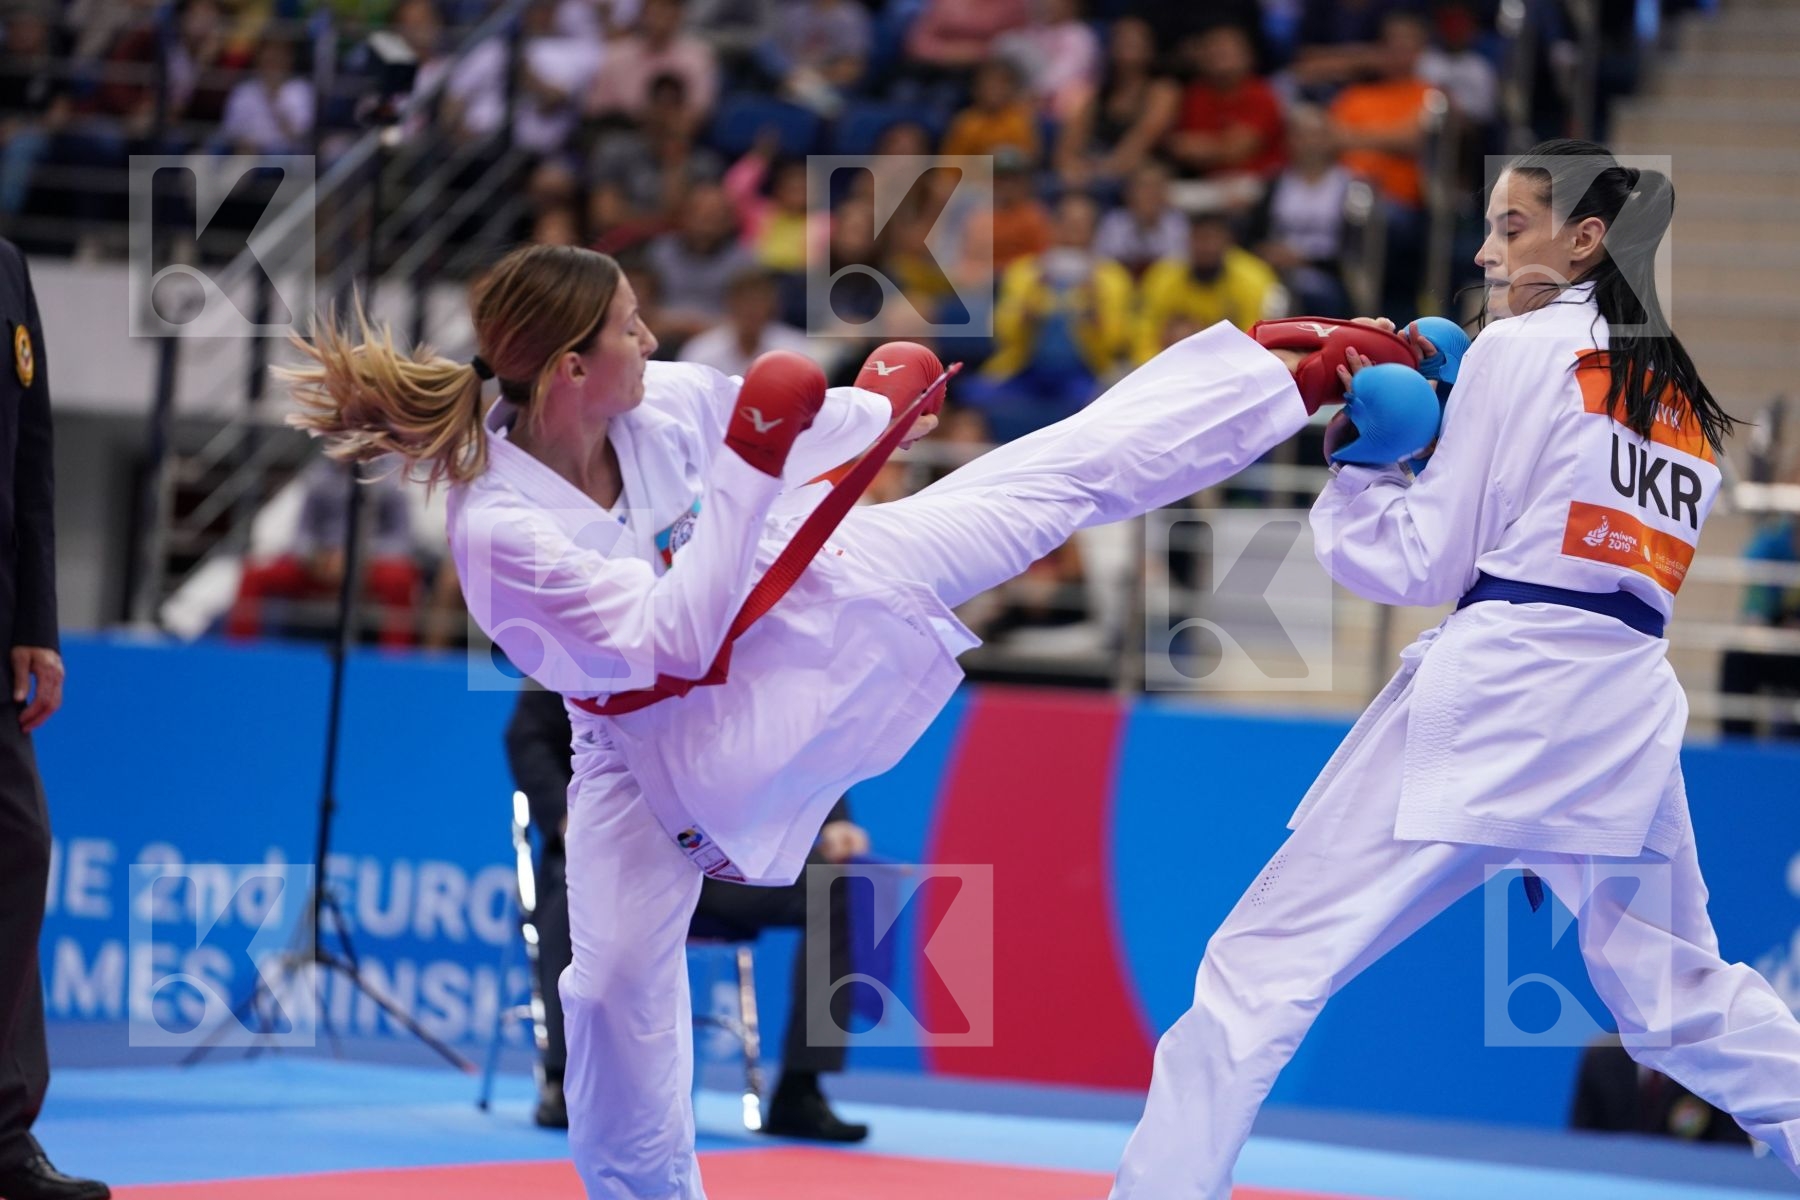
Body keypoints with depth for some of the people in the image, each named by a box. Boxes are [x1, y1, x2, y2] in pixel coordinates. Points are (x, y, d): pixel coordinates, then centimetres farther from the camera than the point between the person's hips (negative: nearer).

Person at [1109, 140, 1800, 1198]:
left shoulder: (1523, 349, 0)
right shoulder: (1688, 402, 20)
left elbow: (1426, 562, 0)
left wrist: (1354, 468, 13)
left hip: (1493, 694, -7)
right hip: (1628, 712, 7)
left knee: (1268, 958, -5)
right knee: (1680, 995, 21)